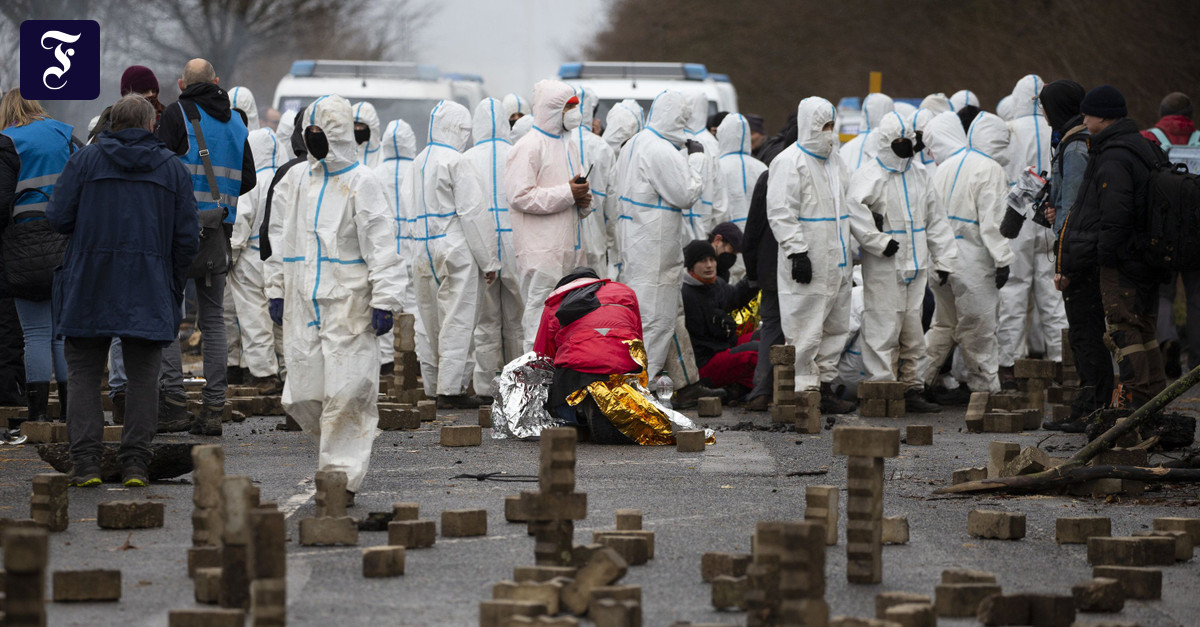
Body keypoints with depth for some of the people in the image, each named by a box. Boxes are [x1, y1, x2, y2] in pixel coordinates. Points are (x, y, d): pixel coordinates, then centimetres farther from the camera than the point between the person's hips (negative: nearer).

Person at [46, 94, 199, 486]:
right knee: (142, 376, 7)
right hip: (149, 293, 1)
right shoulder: (172, 168, 6)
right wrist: (174, 288, 14)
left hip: (89, 291, -1)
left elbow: (58, 218, -4)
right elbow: (188, 237, 3)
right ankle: (135, 463, 2)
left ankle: (86, 461, -3)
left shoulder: (84, 161, 1)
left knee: (84, 374, 5)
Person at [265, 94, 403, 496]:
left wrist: (384, 300, -10)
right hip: (303, 305, 5)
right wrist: (276, 291, 15)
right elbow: (281, 241, 21)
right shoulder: (294, 181, 14)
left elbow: (381, 247, -5)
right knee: (301, 396, 3)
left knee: (345, 393, -9)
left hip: (349, 307, -5)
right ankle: (342, 449, 26)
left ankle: (341, 474, -3)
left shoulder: (361, 183, -3)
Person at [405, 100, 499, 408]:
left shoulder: (418, 162, 11)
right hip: (455, 252, -7)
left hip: (424, 254, 7)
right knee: (457, 319, -5)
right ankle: (450, 389, -8)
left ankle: (438, 380, 21)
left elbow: (409, 210, 14)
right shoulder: (457, 163, -12)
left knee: (433, 318, 14)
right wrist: (488, 259, -8)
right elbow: (473, 213, -13)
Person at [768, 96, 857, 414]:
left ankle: (825, 385, 20)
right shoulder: (789, 162, -10)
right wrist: (797, 251, -21)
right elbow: (781, 213, -15)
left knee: (835, 328, 12)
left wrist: (852, 252, 21)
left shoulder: (835, 161, 16)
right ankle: (804, 391, -4)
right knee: (806, 331, -7)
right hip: (807, 267, -9)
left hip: (837, 264, 9)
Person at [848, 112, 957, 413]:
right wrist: (879, 241, -21)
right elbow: (853, 209, -22)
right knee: (884, 328, -7)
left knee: (912, 331, 11)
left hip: (915, 264, 7)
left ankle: (910, 388, 18)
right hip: (883, 267, -7)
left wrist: (943, 260, 14)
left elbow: (935, 221, 20)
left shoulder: (918, 177, 16)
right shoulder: (870, 176, -7)